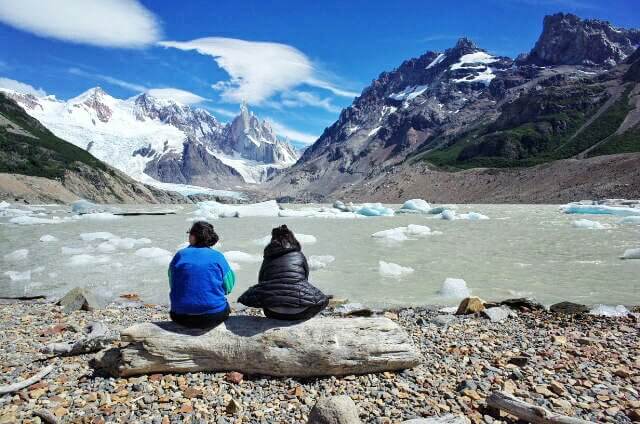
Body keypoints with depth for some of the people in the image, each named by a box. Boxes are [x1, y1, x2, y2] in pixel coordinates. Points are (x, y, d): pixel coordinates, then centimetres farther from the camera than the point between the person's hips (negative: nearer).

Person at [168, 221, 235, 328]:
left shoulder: (180, 255, 1)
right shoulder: (217, 256, -3)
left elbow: (172, 285, 11)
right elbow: (228, 288, 3)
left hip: (181, 318, 2)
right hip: (214, 317, -1)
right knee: (225, 307, 30)